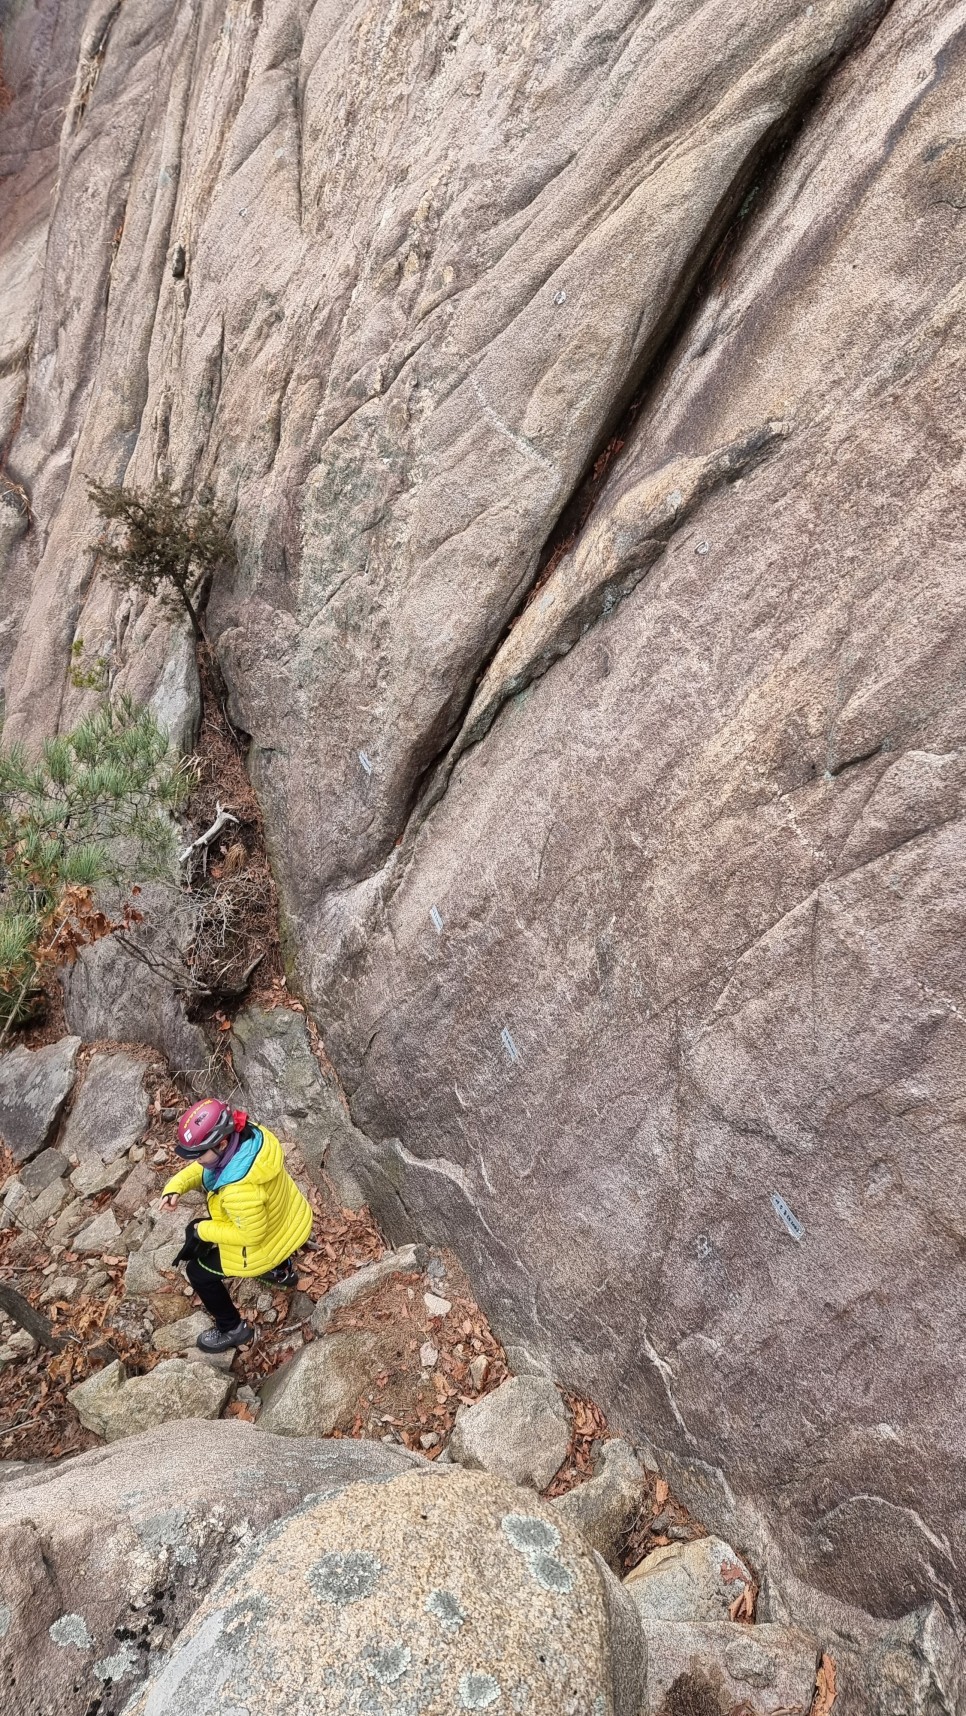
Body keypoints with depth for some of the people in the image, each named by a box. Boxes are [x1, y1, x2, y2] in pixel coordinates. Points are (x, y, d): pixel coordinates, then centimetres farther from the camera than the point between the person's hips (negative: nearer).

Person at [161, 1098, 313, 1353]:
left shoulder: (240, 1189, -43)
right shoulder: (247, 1136, -20)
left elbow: (251, 1236, -27)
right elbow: (200, 1169, -4)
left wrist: (204, 1231, -17)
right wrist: (175, 1188, -20)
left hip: (265, 1243, -8)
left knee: (198, 1271, 12)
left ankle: (233, 1330, 29)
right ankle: (282, 1271, 53)